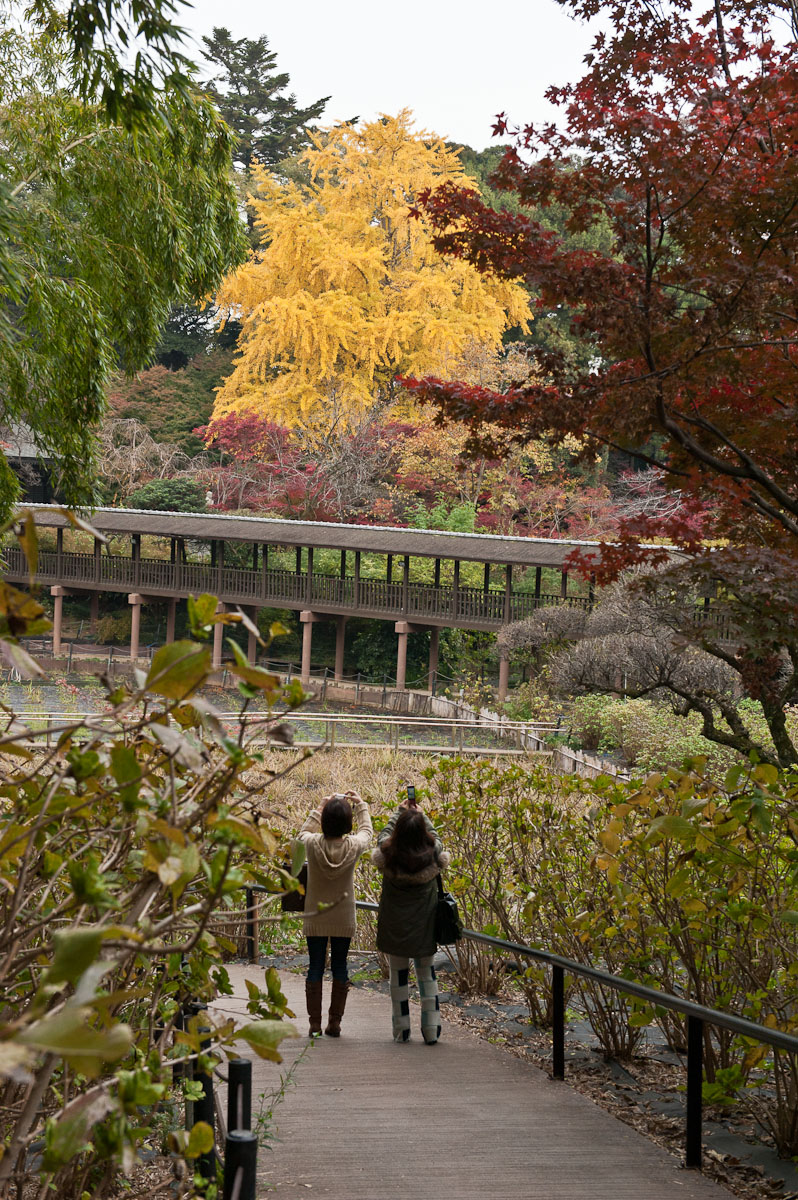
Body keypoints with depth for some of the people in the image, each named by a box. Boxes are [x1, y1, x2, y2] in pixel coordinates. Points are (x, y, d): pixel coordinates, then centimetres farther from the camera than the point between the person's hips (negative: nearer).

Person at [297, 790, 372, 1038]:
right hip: (344, 920, 0)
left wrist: (321, 807, 13)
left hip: (315, 918, 0)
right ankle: (335, 1023, 10)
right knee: (339, 967, 9)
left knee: (315, 968, 5)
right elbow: (366, 831, 11)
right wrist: (360, 804, 21)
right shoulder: (353, 846, -13)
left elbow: (304, 832, 11)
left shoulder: (313, 844, -15)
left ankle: (315, 1024, 4)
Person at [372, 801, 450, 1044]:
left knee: (398, 974, 10)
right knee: (426, 972, 14)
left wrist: (400, 812, 15)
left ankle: (401, 1030, 14)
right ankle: (431, 1029, 11)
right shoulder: (433, 854, -16)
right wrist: (420, 814, 19)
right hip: (424, 924, 1)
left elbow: (384, 834, 6)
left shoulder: (388, 853, -17)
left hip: (395, 924, 0)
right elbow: (433, 834, 7)